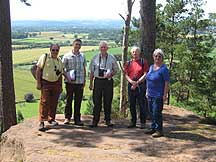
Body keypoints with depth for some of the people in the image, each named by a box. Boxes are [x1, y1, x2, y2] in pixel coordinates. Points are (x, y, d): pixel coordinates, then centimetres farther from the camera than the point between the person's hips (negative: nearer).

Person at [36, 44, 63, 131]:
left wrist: (60, 86, 14)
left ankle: (51, 119, 23)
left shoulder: (59, 61, 12)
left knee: (54, 103, 8)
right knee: (44, 102, -9)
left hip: (56, 84, 5)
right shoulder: (44, 57, -4)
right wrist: (38, 83, -11)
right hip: (45, 83, -5)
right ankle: (41, 122, -4)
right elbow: (38, 70, -6)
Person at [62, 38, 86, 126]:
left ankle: (77, 119, 14)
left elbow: (84, 69, 15)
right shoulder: (67, 56, 0)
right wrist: (67, 76, -12)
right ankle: (67, 117, 16)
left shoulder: (82, 56, 11)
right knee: (69, 100, 4)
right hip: (70, 82, -3)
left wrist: (84, 80, 9)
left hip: (80, 82, 3)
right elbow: (62, 68, 1)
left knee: (78, 101, 6)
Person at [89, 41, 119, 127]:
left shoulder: (112, 58, 5)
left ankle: (108, 120, 16)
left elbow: (116, 69, 10)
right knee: (97, 101, 1)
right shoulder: (95, 58, 7)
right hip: (98, 80, 0)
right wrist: (91, 83, 6)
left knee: (108, 101, 5)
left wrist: (111, 74, -11)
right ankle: (95, 120, 8)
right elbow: (91, 71, 10)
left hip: (108, 81, 0)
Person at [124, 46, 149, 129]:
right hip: (131, 85, 4)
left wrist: (137, 83, -12)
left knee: (141, 104, 0)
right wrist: (132, 82, -11)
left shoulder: (143, 62, 1)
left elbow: (145, 75, -6)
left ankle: (142, 122, 8)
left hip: (141, 85, -4)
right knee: (132, 105, 9)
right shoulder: (128, 63, 12)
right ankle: (133, 122, 19)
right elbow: (126, 75, 7)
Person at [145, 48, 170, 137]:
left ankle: (159, 130, 3)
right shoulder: (151, 67, 12)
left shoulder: (163, 69, -10)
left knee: (156, 113, -6)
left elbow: (166, 83, -13)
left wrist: (165, 95, -17)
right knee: (151, 112, 13)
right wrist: (147, 91, 16)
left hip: (158, 95, -8)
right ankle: (153, 128, 25)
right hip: (150, 94, 8)